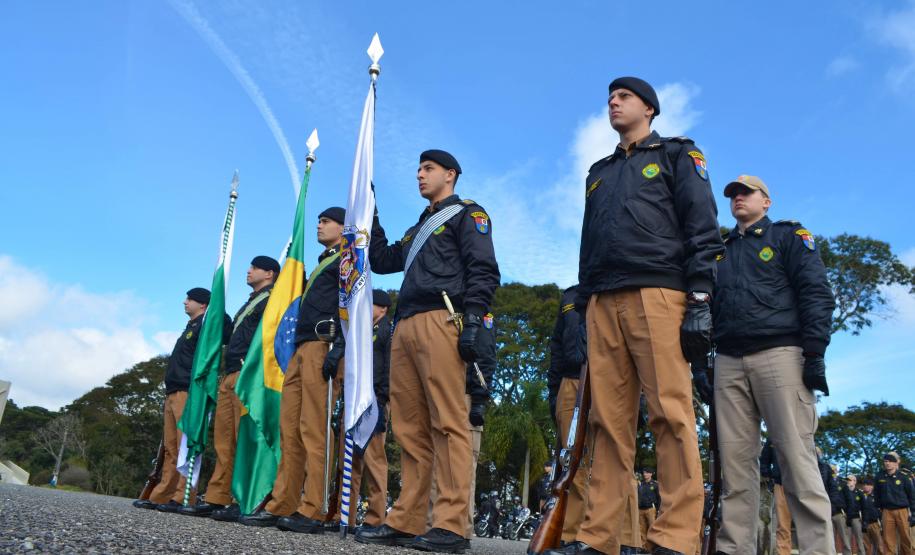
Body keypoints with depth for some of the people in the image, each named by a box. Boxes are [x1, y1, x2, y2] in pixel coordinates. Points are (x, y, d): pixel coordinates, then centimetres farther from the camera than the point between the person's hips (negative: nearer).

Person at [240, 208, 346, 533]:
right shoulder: (323, 263, 31)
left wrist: (337, 348, -22)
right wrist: (298, 352, 20)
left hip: (322, 347, -9)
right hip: (301, 349, 9)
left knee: (314, 430, -13)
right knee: (290, 429, 4)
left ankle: (313, 513, -12)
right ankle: (282, 506, 7)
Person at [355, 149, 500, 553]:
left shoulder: (467, 214, 9)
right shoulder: (419, 228, 33)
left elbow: (483, 271, -4)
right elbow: (382, 261, 33)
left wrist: (473, 319, -17)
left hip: (440, 321, -8)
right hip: (405, 327, 8)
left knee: (447, 422, -13)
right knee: (409, 427, 4)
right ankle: (406, 521, 6)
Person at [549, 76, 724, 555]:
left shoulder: (677, 155, 14)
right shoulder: (598, 172, 30)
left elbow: (703, 228, 1)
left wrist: (700, 299, -11)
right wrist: (582, 308, 15)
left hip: (658, 293, -4)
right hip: (603, 301, 5)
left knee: (670, 413, -11)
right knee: (608, 420, -1)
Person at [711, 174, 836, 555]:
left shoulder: (789, 236, 11)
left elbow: (816, 293, 0)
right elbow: (707, 303, 21)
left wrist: (815, 353, -11)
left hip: (780, 354, -4)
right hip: (728, 362, 4)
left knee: (796, 457, -9)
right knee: (735, 461, 0)